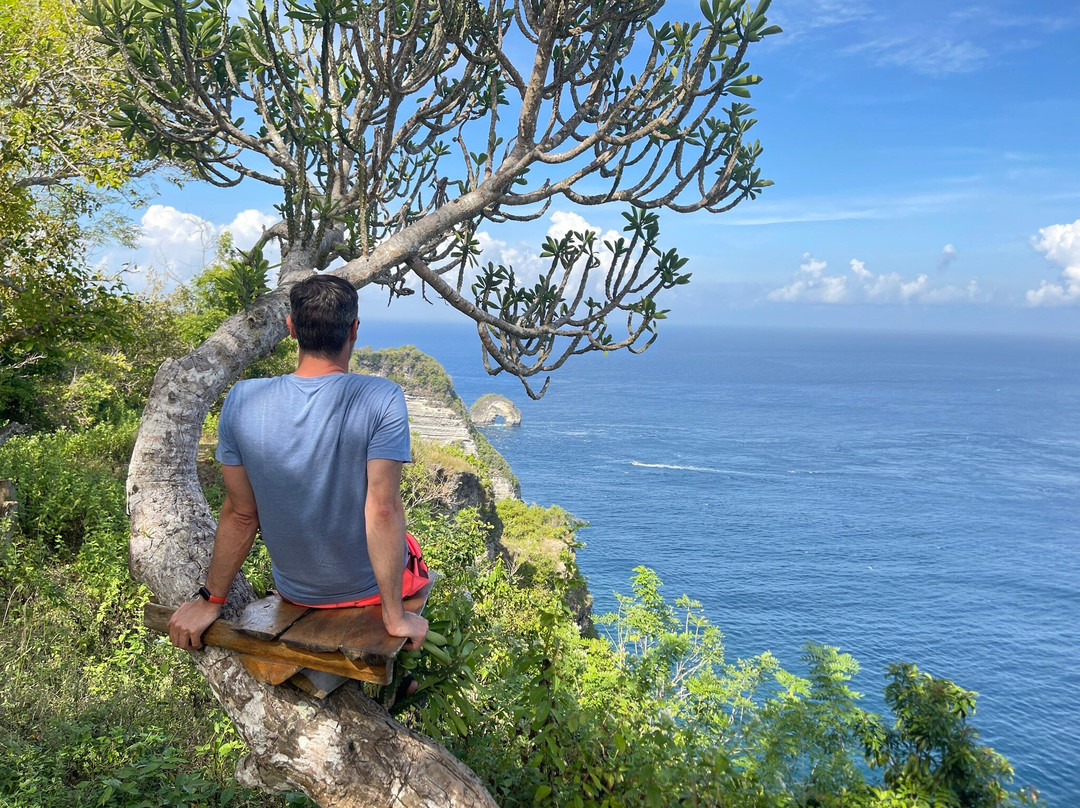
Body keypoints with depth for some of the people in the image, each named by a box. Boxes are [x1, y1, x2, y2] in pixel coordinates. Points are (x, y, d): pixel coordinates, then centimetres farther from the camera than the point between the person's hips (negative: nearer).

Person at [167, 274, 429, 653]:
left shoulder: (242, 401, -15)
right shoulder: (381, 399, -25)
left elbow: (240, 513, -9)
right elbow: (383, 510, -27)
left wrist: (210, 600, 4)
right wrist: (395, 618, -19)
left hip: (295, 590, 3)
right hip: (370, 587, -3)